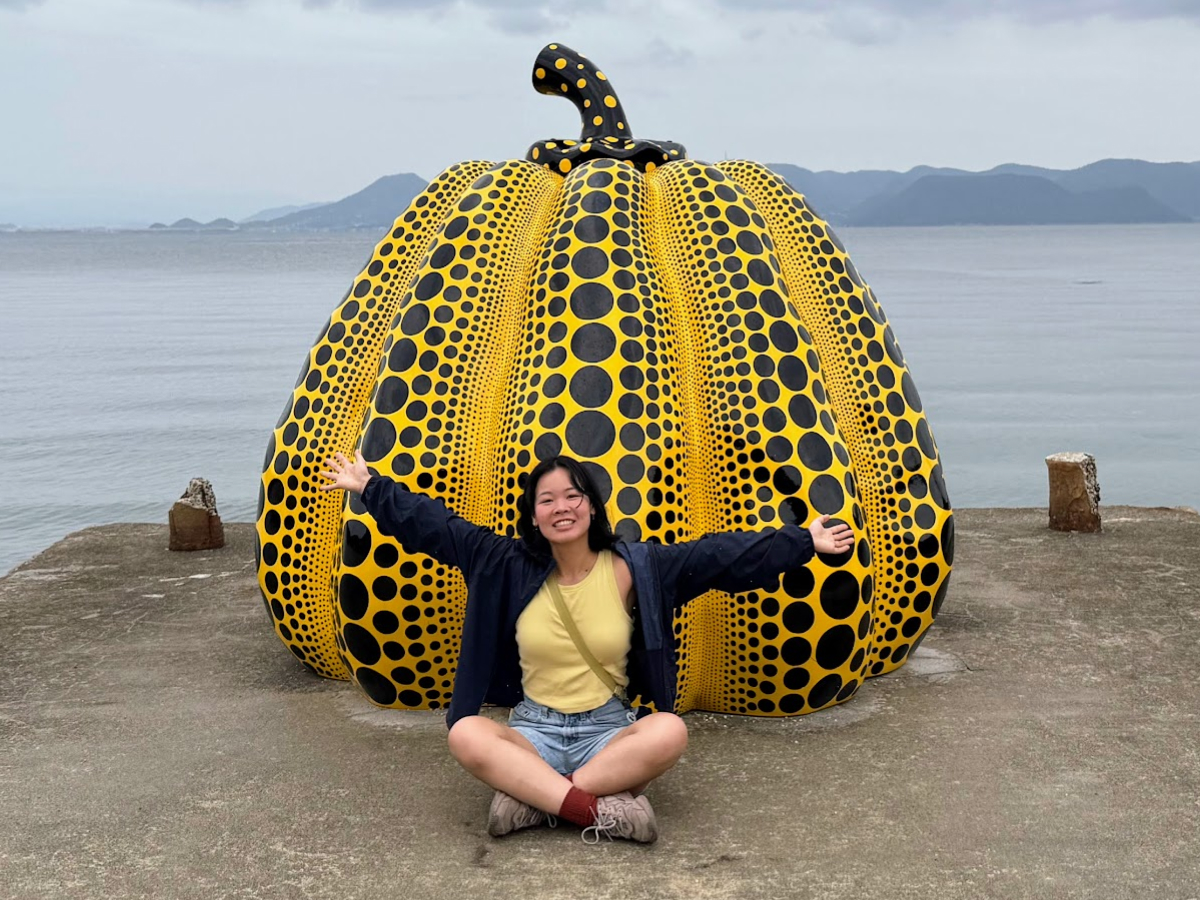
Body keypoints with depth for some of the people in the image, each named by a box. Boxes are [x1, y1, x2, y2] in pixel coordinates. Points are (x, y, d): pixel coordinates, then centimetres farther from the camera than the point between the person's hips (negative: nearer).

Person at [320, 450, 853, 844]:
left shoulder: (634, 568, -3)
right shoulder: (510, 567, 0)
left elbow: (719, 555, -4)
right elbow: (439, 528, 3)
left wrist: (803, 543, -6)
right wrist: (370, 487, 4)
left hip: (609, 730, 0)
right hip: (533, 730, 0)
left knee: (670, 731, -33)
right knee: (466, 734, -31)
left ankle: (530, 797, -28)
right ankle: (602, 810, -37)